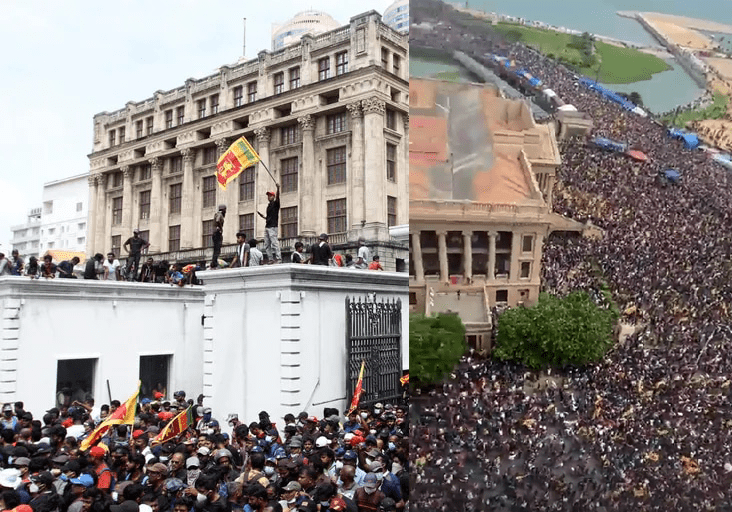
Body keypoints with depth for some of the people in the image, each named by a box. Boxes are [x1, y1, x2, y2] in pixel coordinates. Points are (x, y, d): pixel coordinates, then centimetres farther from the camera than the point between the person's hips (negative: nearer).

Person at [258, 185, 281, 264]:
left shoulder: (275, 203, 0)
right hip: (267, 227, 9)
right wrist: (263, 216, 12)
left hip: (273, 226, -9)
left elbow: (277, 197, -21)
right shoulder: (269, 206, 22)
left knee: (274, 243, -14)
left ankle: (278, 258, -14)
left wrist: (278, 188, -35)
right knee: (267, 245, 6)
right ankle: (270, 259, 8)